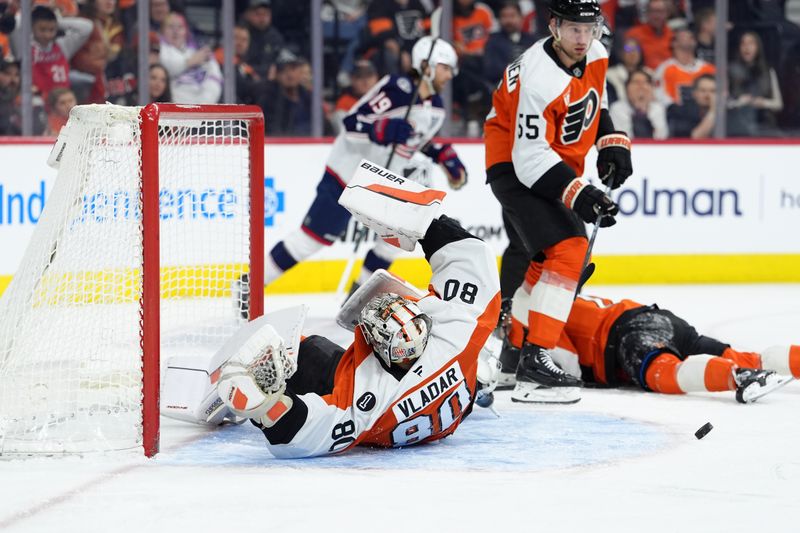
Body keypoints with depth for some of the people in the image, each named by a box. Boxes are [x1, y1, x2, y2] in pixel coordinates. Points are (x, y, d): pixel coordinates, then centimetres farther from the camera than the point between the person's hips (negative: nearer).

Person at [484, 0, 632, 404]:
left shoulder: (595, 55, -3)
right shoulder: (539, 78, -30)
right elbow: (530, 158, -31)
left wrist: (612, 143, 7)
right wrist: (579, 194, -38)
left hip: (557, 162, 9)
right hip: (514, 165, -9)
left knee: (538, 255, 20)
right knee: (567, 248, -23)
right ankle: (534, 363, -27)